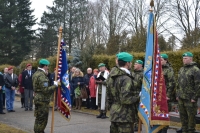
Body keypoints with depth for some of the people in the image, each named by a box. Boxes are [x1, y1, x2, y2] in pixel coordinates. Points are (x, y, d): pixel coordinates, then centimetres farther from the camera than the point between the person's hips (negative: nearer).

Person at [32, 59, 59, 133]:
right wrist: (55, 85, -16)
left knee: (39, 119, 20)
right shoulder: (41, 75, -20)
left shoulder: (36, 74, 12)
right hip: (42, 100, -10)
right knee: (42, 119, -2)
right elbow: (45, 90, -25)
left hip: (38, 98, 10)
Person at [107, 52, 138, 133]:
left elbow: (109, 96, 17)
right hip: (124, 116, -9)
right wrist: (138, 98, -10)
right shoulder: (126, 78, -17)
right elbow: (125, 99, -24)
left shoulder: (112, 78, 11)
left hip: (114, 115, 9)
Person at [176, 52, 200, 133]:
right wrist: (177, 95, 15)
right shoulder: (181, 69, 14)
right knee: (182, 115, 14)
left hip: (190, 99, -7)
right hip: (181, 98, 7)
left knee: (191, 116, 2)